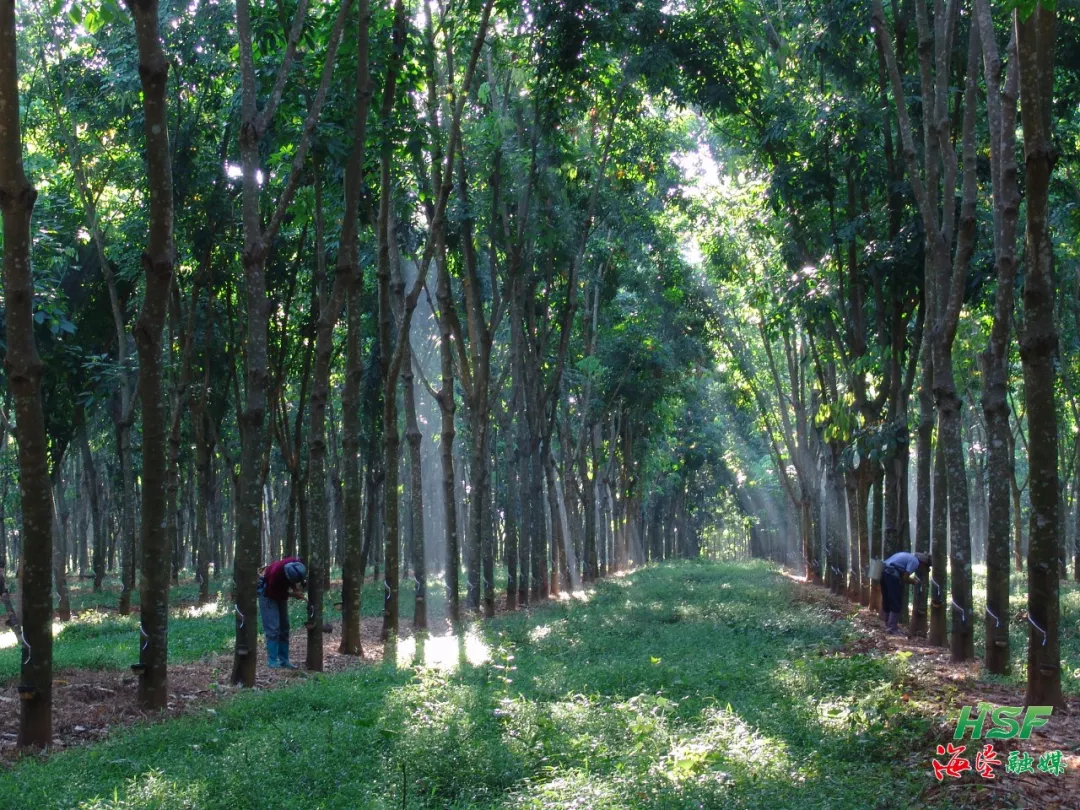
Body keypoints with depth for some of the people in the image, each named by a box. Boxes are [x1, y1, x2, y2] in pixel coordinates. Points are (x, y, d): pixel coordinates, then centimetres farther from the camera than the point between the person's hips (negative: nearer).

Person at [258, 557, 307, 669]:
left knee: (284, 627, 5)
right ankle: (272, 661, -12)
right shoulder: (276, 572, -40)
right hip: (268, 592, -6)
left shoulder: (299, 565, -25)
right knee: (273, 628, -14)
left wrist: (297, 587, -12)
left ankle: (284, 660, 9)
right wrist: (291, 594, -26)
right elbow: (273, 593, -25)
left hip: (281, 592, 6)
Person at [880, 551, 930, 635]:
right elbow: (905, 578, -9)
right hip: (892, 575, -10)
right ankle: (892, 629, -1)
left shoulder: (909, 556, 25)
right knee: (896, 604, -2)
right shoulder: (915, 562, -4)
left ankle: (888, 626, 27)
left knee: (887, 602, 18)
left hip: (884, 572, 10)